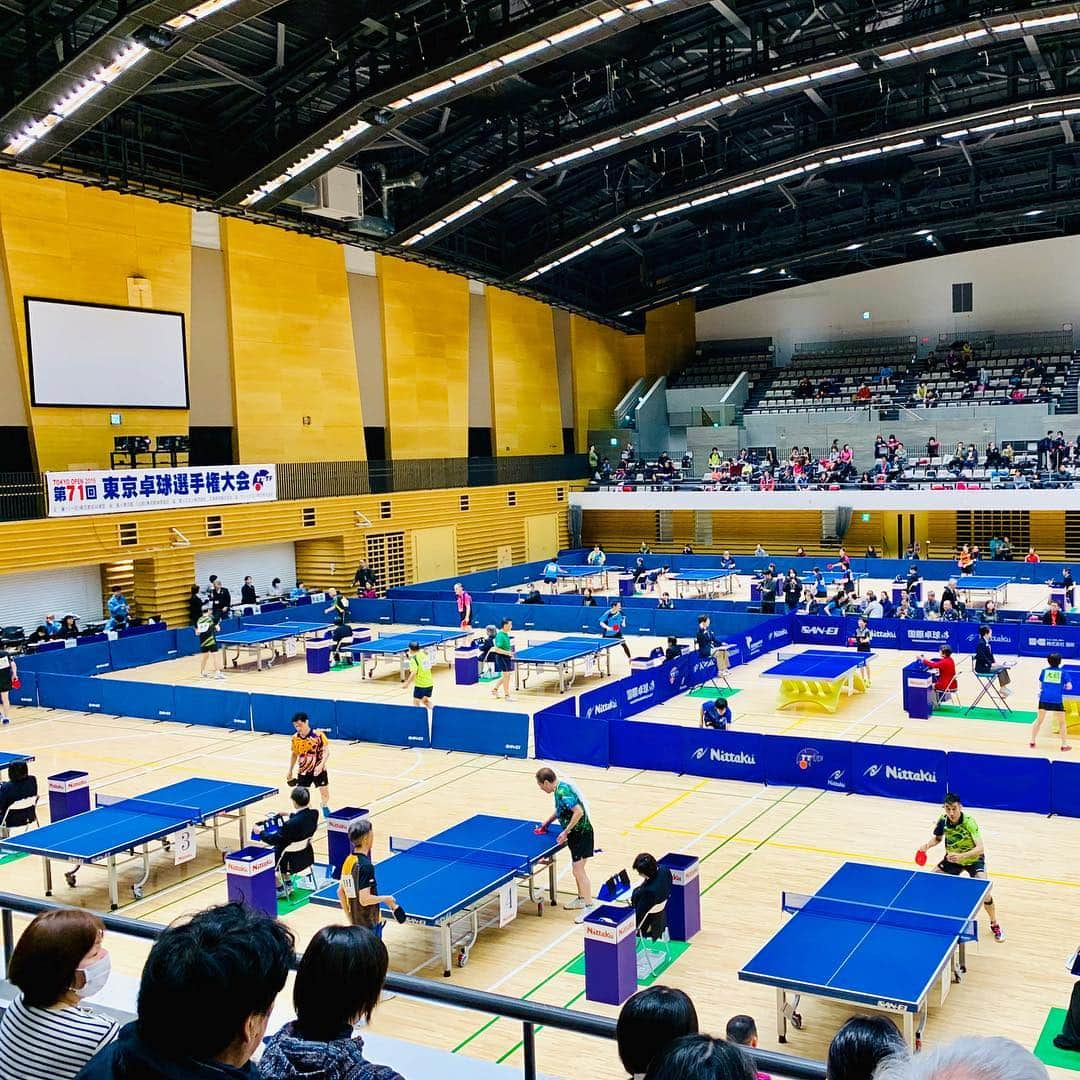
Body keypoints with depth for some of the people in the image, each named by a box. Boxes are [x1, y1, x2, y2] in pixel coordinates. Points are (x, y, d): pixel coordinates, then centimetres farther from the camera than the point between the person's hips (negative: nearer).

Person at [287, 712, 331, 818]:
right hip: (303, 771, 2)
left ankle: (325, 807, 38)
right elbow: (294, 754, 10)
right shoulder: (295, 738, -6)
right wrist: (290, 771, 13)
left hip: (319, 770, -2)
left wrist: (321, 765, -30)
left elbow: (326, 751, -15)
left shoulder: (318, 735, -19)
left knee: (324, 792, 9)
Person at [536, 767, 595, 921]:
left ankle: (589, 907, -5)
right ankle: (581, 898, 36)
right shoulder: (561, 787, 6)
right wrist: (548, 821, 25)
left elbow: (579, 812, -31)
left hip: (581, 833, -10)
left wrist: (566, 832, -26)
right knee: (577, 869, 21)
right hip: (577, 833, 10)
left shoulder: (562, 791, -24)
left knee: (578, 870, -9)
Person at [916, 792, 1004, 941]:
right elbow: (937, 838, 2)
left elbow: (980, 849, -38)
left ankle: (995, 924, 4)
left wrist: (961, 856, -52)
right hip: (952, 859, 4)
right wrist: (927, 845, -18)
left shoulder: (969, 822, -31)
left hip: (973, 859, -4)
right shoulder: (943, 820, -18)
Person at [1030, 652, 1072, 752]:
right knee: (1062, 722, 15)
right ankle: (1064, 744, 15)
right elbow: (1069, 687, 3)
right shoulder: (1062, 672, 5)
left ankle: (1032, 742, 16)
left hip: (1044, 699, 2)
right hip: (1057, 700, -2)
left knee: (1039, 720, 15)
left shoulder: (1044, 671, 9)